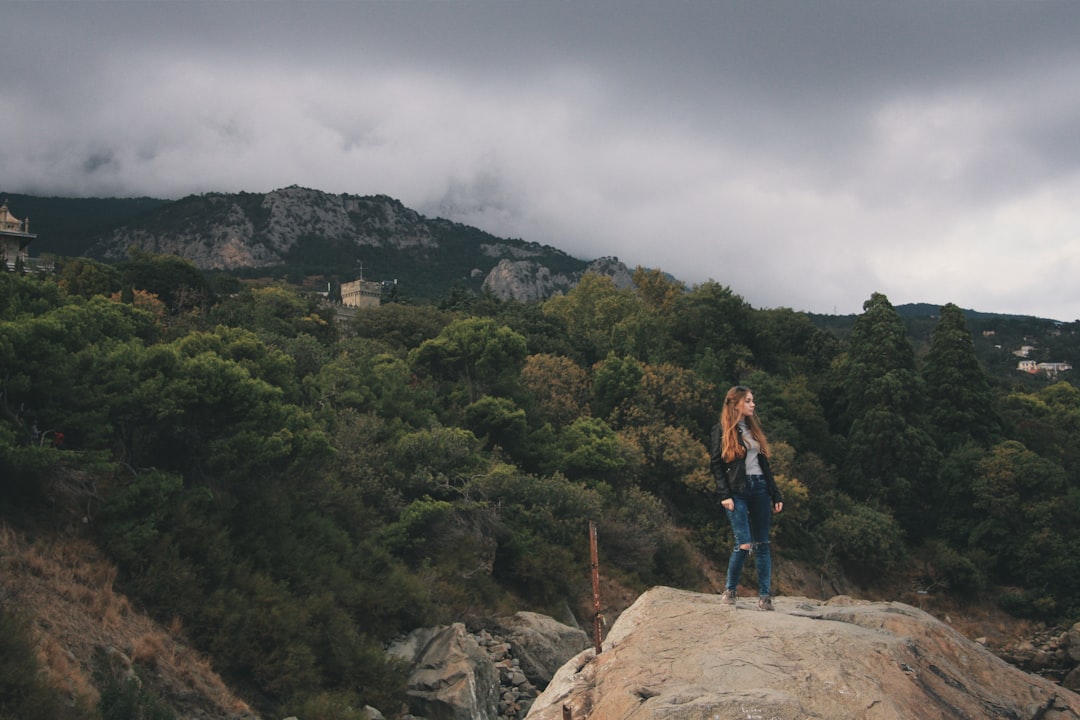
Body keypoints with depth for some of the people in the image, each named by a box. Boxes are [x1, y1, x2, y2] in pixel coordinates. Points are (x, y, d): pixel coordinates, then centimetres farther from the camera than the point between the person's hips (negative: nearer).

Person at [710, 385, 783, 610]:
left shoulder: (754, 428, 17)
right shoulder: (722, 431, 0)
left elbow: (764, 463, 19)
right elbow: (716, 464, -5)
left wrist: (776, 495, 14)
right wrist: (724, 495, -15)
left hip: (760, 489, 5)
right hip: (738, 491, -5)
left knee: (762, 544, 2)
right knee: (744, 544, -12)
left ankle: (765, 596, 4)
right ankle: (729, 590, 6)